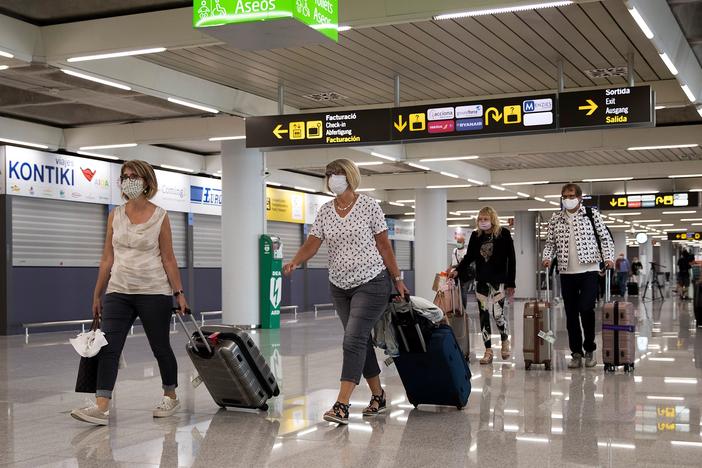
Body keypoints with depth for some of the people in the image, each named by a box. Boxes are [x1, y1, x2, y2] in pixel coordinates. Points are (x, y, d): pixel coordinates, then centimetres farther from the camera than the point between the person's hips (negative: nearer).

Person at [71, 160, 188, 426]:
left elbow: (168, 259, -1)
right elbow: (107, 258, 9)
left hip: (154, 293, -3)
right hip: (118, 292, 3)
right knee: (108, 348, -9)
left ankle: (171, 397, 27)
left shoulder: (159, 217, -3)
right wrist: (97, 294, 9)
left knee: (160, 347, 8)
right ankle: (101, 407, -12)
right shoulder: (115, 216, 5)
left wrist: (179, 293, -4)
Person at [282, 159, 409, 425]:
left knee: (353, 340, -15)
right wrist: (294, 262, -24)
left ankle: (341, 406, -20)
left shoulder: (369, 206, -7)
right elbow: (312, 244, -4)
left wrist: (397, 279, -2)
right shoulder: (325, 212, 4)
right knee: (361, 341, 12)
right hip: (340, 287, 6)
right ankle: (378, 397, 26)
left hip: (372, 284, -6)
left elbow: (384, 245, -4)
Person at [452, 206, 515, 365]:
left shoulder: (503, 234, -6)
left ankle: (505, 341, 21)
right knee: (484, 315, 3)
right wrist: (458, 271, -6)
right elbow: (469, 257, 11)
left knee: (497, 313, -10)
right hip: (482, 281, 4)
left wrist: (511, 283, -7)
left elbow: (511, 260, -4)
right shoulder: (476, 235, 4)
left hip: (498, 280, -4)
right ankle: (488, 351, 10)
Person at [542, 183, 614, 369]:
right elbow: (550, 243, 13)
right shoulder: (555, 219, 8)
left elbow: (605, 238, 3)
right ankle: (576, 353, 13)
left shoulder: (592, 214, 1)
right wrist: (547, 257, -5)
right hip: (567, 273, 3)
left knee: (586, 309, -12)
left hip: (589, 271, -3)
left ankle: (589, 350, 7)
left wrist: (608, 257, -10)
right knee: (571, 314, 4)